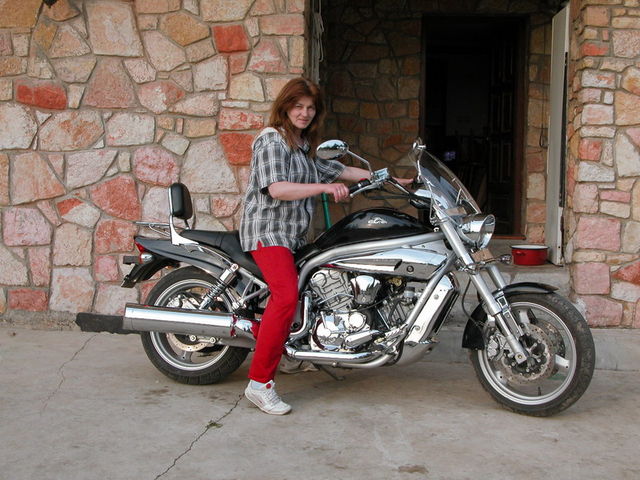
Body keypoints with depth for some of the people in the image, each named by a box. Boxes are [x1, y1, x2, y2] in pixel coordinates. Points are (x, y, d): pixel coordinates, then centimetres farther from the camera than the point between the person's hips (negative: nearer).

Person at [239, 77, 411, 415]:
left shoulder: (304, 145, 20)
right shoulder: (272, 140, -9)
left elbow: (336, 170, 21)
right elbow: (276, 188, -22)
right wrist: (325, 187, -31)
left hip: (293, 233, 10)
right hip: (268, 229, -10)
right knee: (286, 296, -26)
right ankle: (260, 383, -25)